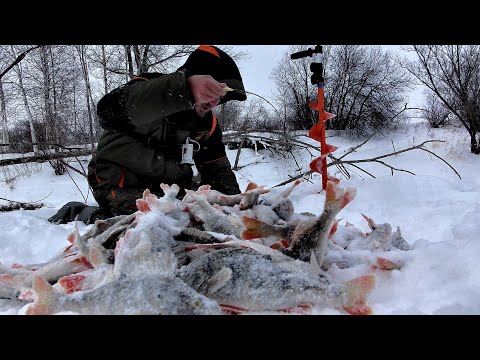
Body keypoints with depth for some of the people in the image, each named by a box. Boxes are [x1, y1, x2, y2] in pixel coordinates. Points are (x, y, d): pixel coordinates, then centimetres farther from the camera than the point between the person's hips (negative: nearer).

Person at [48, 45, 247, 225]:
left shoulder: (207, 123, 3)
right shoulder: (148, 87, -17)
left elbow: (218, 168, 11)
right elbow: (110, 110, -40)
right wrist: (184, 90, -54)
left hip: (170, 186, 8)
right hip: (122, 185, -8)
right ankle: (80, 214, -4)